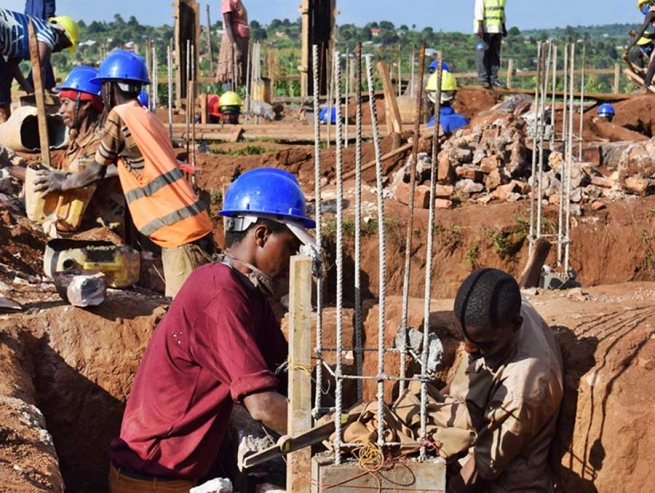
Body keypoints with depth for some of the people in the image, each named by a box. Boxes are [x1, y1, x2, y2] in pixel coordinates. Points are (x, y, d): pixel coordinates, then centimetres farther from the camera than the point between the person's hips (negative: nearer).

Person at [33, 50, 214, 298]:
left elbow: (96, 172, 2)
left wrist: (63, 182, 21)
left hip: (180, 229, -9)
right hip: (185, 224, 9)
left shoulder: (119, 116, -7)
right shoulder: (147, 118, 17)